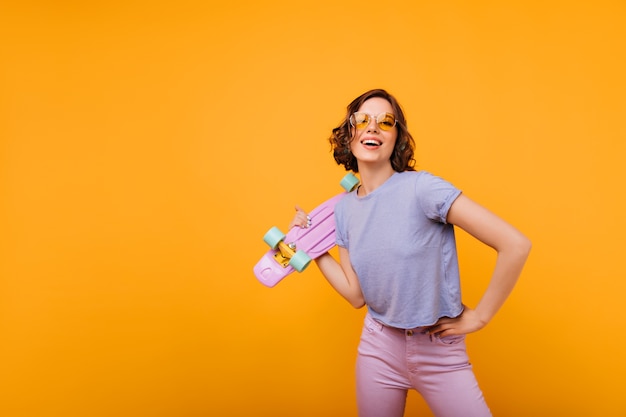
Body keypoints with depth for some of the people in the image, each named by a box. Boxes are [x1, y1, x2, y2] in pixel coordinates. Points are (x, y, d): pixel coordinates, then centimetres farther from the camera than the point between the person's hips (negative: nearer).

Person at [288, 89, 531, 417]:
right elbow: (356, 295, 1)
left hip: (439, 351, -4)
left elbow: (516, 245, -24)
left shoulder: (421, 187, -20)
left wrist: (479, 317, -15)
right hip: (378, 346, 5)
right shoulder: (344, 208, -1)